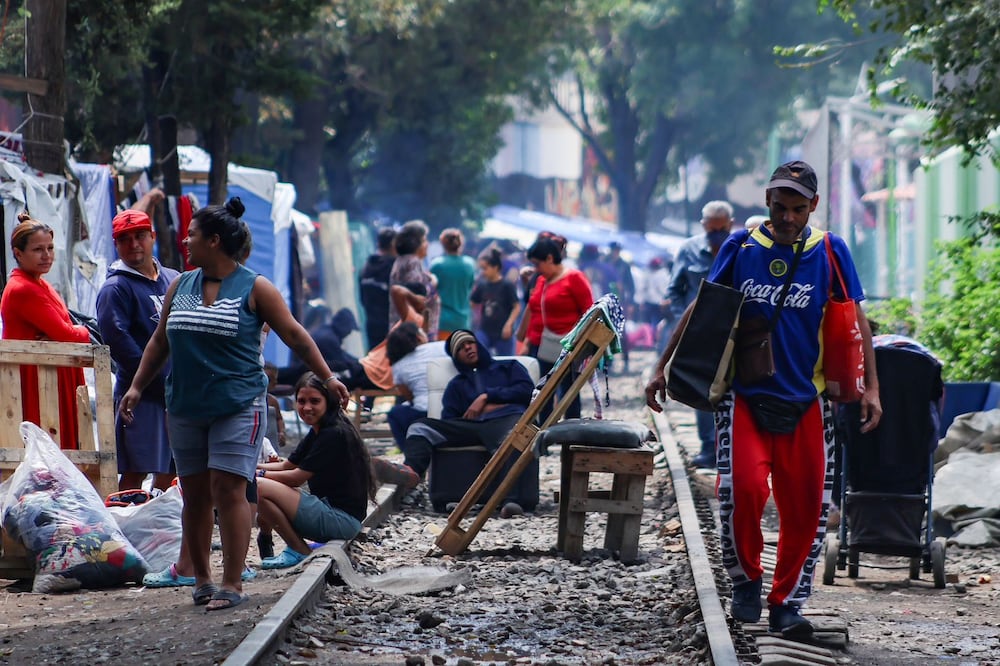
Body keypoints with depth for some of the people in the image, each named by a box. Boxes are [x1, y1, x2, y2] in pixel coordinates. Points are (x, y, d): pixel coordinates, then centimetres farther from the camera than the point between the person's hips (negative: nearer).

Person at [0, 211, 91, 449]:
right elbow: (65, 335, -17)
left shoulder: (41, 286, 17)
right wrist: (83, 332, 2)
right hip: (34, 385, -10)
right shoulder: (22, 290, -14)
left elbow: (67, 333, 10)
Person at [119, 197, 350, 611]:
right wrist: (137, 387, 15)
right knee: (194, 494, 7)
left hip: (238, 405, -5)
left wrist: (327, 378, 0)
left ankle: (232, 583, -8)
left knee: (228, 490, -11)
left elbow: (294, 335, 2)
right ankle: (201, 578, 18)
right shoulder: (180, 286, 12)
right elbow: (160, 341, 20)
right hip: (186, 407, 5)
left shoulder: (254, 288, -2)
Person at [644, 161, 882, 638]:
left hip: (806, 401, 1)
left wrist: (870, 387, -2)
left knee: (806, 506, -1)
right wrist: (663, 367, 7)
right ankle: (745, 577, 6)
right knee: (743, 487, -18)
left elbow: (855, 321, 5)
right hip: (744, 395, -1)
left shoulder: (830, 252, 2)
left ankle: (786, 603, 14)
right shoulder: (740, 247, 3)